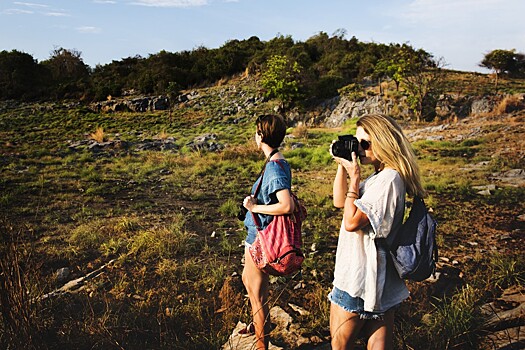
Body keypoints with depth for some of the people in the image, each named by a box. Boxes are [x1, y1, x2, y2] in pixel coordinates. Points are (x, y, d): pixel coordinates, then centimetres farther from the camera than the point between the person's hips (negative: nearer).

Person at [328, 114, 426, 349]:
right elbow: (339, 202, 14)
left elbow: (351, 221, -25)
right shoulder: (379, 176, 10)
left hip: (360, 278, -10)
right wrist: (342, 166, 4)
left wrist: (354, 177, -18)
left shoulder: (388, 179, -21)